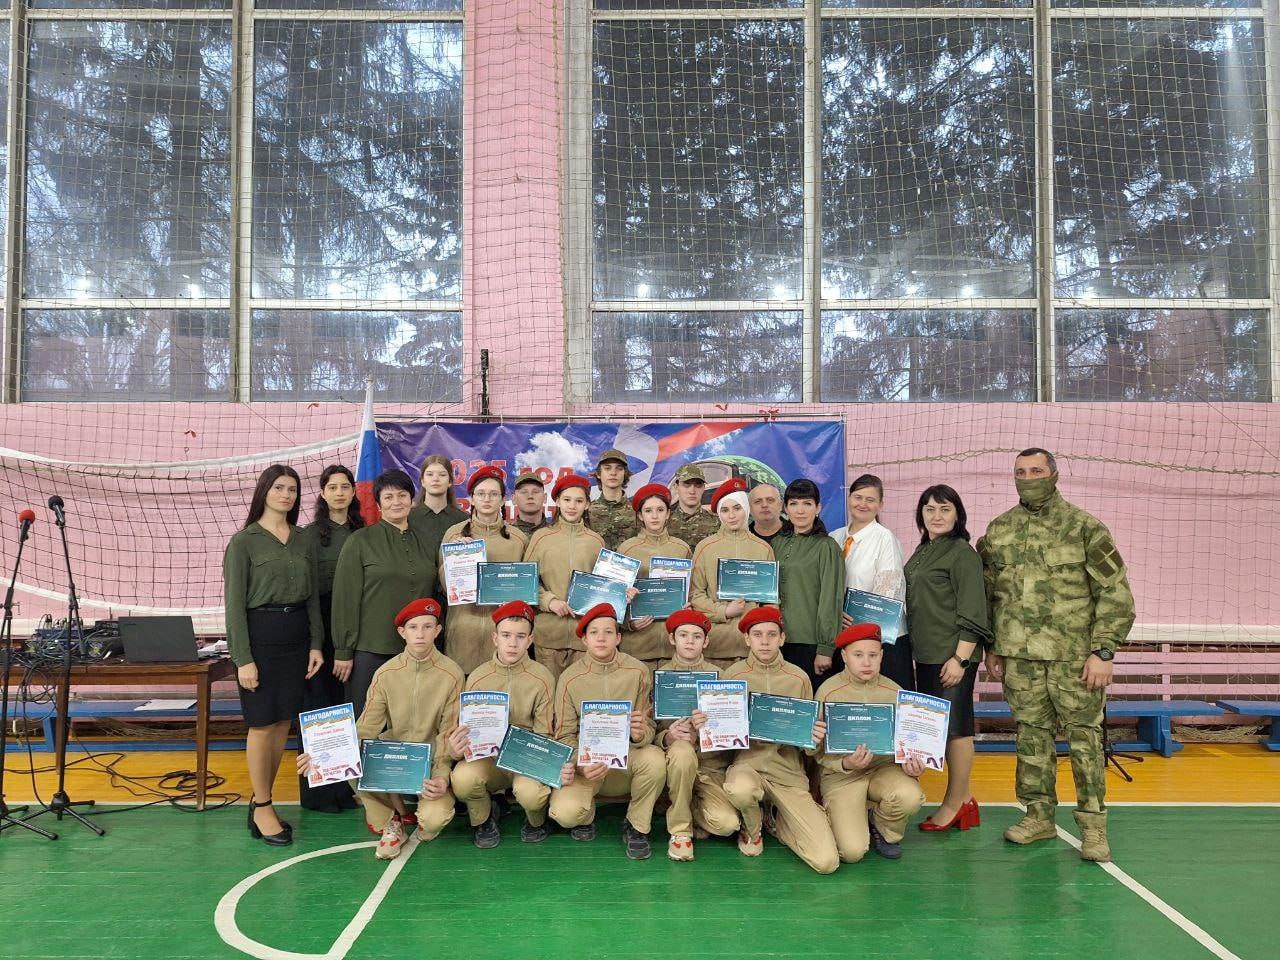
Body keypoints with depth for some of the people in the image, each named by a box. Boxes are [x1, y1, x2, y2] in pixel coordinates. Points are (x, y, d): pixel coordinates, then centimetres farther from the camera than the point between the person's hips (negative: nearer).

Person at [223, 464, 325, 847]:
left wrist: (316, 644, 4)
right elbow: (235, 603, -7)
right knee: (262, 725, 0)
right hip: (260, 634, -5)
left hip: (297, 636, 5)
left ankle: (262, 800, 20)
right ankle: (262, 809, 12)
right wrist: (243, 658, -13)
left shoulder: (304, 541, 10)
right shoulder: (243, 541, -4)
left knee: (283, 723, 7)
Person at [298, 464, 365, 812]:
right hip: (322, 623, -4)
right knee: (320, 703, 0)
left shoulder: (361, 531, 9)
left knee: (346, 703, 7)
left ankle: (345, 781, 18)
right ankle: (318, 787, 11)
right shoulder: (311, 533, -3)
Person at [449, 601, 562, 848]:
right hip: (488, 758, 2)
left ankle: (536, 820, 7)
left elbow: (544, 735, -2)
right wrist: (457, 750, -21)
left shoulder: (542, 678, -6)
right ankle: (484, 818, 5)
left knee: (531, 792, -34)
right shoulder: (478, 678, -2)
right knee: (462, 778, -31)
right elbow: (468, 731, 3)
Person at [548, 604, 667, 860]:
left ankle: (637, 827, -4)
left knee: (655, 760, -32)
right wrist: (580, 766, -23)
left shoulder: (638, 671, -5)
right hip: (586, 760, -1)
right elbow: (565, 736, -3)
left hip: (626, 754, 1)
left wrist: (641, 734, -29)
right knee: (564, 813, -28)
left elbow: (649, 724, -3)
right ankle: (587, 813, 13)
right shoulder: (570, 678, -6)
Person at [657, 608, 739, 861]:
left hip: (711, 760, 1)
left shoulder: (717, 675, 4)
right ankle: (680, 829, -14)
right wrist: (669, 736, -24)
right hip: (675, 757, -1)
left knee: (728, 824, -24)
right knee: (682, 750, -37)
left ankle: (691, 811, 12)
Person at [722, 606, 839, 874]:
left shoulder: (799, 678, 5)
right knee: (741, 789, -41)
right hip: (746, 762, -1)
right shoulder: (731, 675, 1)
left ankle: (778, 821, 19)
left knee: (827, 861, -14)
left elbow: (809, 733, 11)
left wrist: (814, 737, -11)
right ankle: (752, 829, -1)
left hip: (788, 769, 1)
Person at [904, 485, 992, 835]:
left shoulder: (963, 553, -9)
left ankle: (955, 804, 9)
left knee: (954, 726, -2)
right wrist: (917, 649, 16)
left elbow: (972, 613, -14)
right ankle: (963, 800, 23)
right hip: (926, 654, 8)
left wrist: (960, 658, -18)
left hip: (953, 655, -8)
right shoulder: (921, 552, 14)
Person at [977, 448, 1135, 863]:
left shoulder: (1084, 528, -3)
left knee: (1084, 737, 1)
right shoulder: (998, 530, 9)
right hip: (1019, 656, 4)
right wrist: (992, 648, 12)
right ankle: (1039, 816, 22)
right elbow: (987, 594, 15)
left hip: (1075, 656, -3)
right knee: (1031, 736, 10)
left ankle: (1093, 825, 12)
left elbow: (1115, 593, -5)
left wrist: (1103, 652, -11)